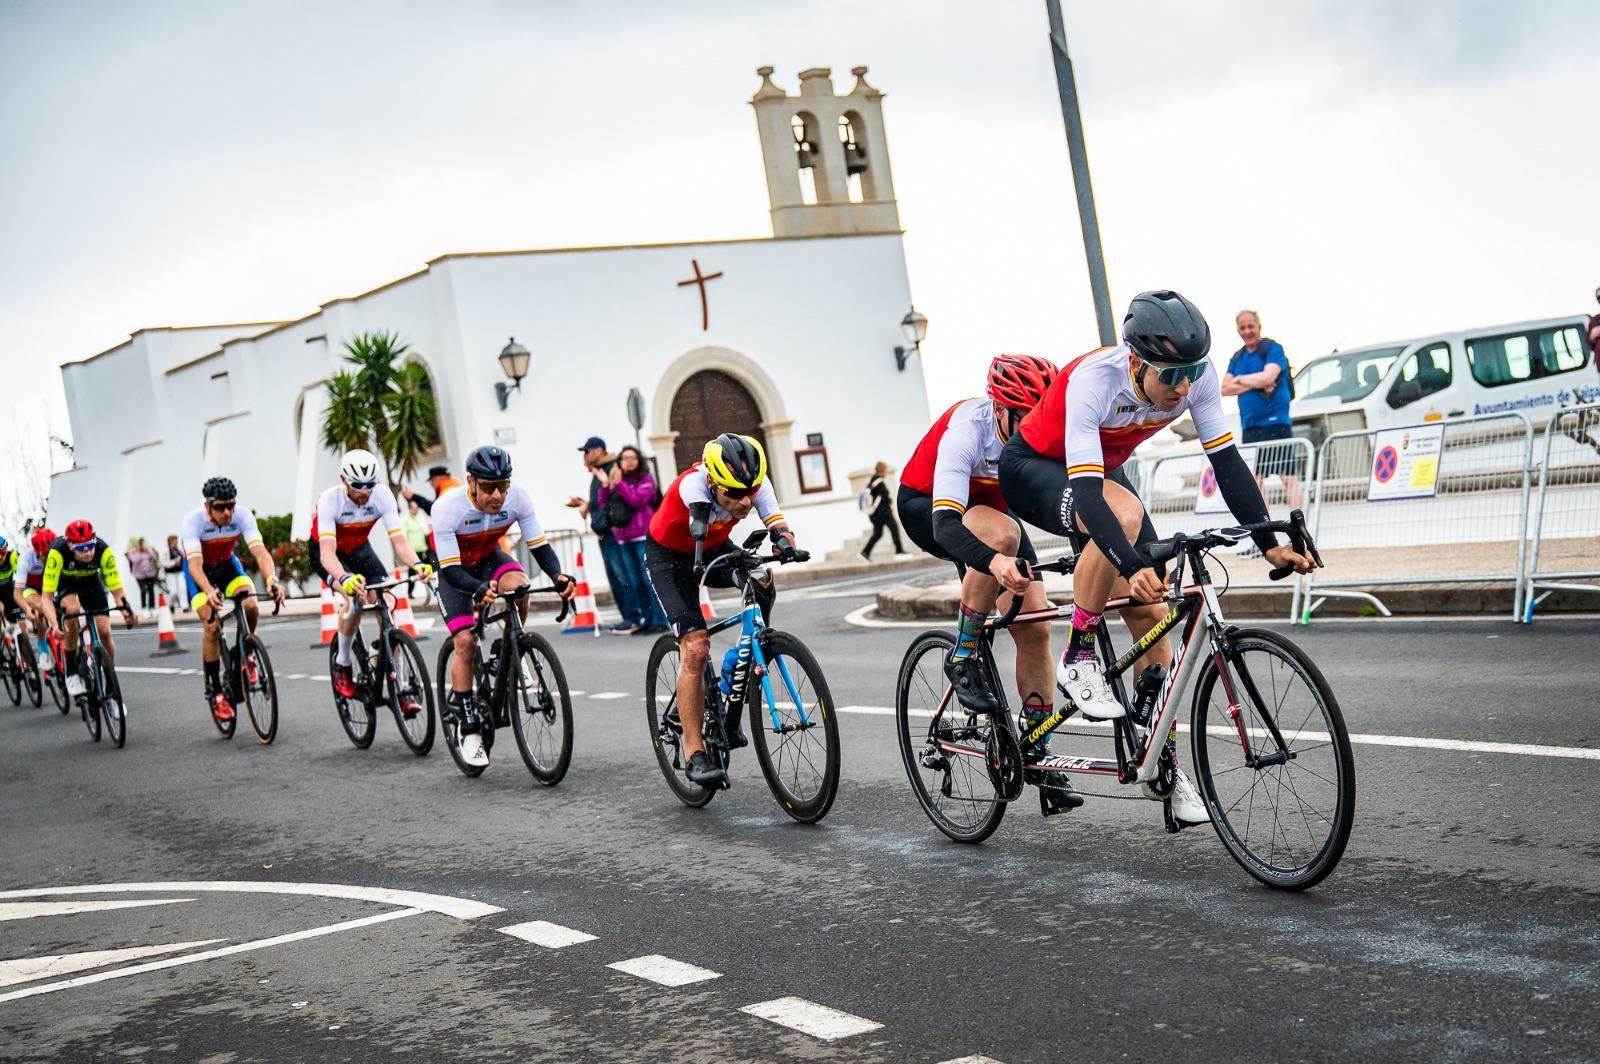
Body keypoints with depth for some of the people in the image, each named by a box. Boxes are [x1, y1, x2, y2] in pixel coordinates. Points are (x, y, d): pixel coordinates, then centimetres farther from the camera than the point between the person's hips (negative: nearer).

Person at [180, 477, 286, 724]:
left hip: (227, 564, 2)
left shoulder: (242, 515, -25)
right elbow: (195, 564, -41)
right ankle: (214, 691, -8)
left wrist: (271, 579, -54)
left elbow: (259, 551, -34)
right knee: (213, 624, -22)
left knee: (251, 607, -25)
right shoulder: (192, 521, -31)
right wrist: (209, 591, -61)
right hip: (199, 570, -2)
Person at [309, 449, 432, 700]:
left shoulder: (383, 495, -26)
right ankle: (342, 664, -7)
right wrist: (344, 578, -64)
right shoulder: (330, 500, -33)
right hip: (326, 551, -3)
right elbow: (327, 551, -44)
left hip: (360, 549, 3)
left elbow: (399, 540, -31)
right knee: (356, 598, -31)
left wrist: (417, 564, -53)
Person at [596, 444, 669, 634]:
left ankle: (659, 620, -8)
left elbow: (637, 500, -14)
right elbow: (603, 505, 10)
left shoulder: (645, 480, 2)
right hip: (623, 538, 6)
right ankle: (646, 619, 12)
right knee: (635, 583, 6)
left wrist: (619, 484, -15)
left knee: (650, 579, -9)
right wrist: (605, 486, -2)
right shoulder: (615, 482, 16)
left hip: (643, 536, -6)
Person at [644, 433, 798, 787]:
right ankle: (694, 753, -13)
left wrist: (785, 543, -56)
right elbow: (700, 524, -54)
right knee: (695, 647, -19)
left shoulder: (757, 483, -23)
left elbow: (778, 525, -32)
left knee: (762, 590, -19)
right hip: (670, 555, -6)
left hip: (715, 549, 6)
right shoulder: (693, 482, -37)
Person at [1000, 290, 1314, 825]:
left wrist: (1271, 545, -23)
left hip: (1099, 474, 6)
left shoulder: (1196, 375, -23)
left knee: (1151, 616, -5)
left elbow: (1226, 461, -16)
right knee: (1124, 515, -37)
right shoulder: (1093, 379, -38)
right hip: (1031, 470, -6)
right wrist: (1135, 568, -57)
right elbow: (1086, 491, -45)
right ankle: (1078, 660, -21)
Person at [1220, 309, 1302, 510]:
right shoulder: (1237, 358, 16)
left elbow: (1268, 377, -18)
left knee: (1289, 477, -10)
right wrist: (1255, 385, -7)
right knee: (1255, 479, 7)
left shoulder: (1273, 349, -3)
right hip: (1249, 426, 7)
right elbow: (1225, 388, 6)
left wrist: (1241, 379, -3)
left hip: (1275, 423, -7)